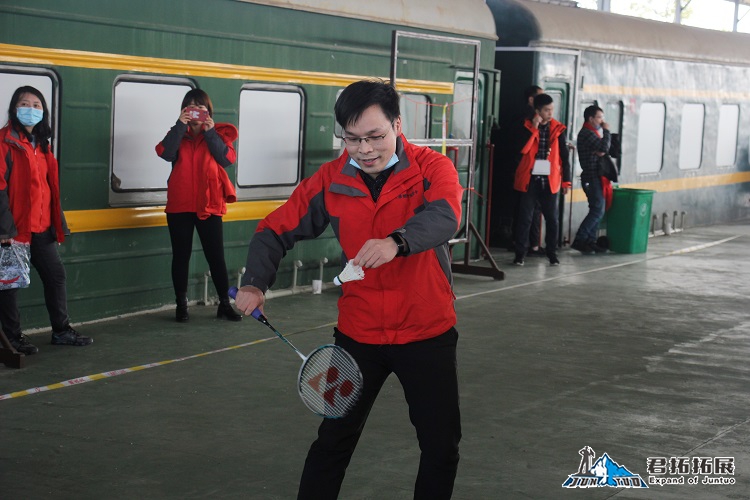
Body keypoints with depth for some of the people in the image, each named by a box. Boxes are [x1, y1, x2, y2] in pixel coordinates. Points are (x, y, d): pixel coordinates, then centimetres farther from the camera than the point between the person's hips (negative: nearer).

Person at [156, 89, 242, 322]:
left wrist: (210, 132, -15)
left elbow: (227, 159, -13)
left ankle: (225, 304, 10)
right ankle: (181, 305, 15)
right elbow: (166, 153, -14)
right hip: (180, 205, 1)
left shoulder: (218, 134, 5)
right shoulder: (177, 134, 7)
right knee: (181, 256, 7)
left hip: (209, 205, -1)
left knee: (216, 256, 2)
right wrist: (180, 125, -16)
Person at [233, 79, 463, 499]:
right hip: (358, 334, 2)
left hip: (428, 334, -1)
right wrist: (256, 283, -21)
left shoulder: (433, 169, -13)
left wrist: (397, 241, -54)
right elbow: (277, 230, -2)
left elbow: (443, 217, -33)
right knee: (333, 442, 8)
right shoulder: (330, 180, -5)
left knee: (442, 448, 8)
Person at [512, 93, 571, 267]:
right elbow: (522, 150, -15)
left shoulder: (557, 129, 4)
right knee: (525, 218, 1)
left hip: (549, 180, 2)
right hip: (530, 179, -2)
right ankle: (520, 254, 7)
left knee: (552, 219, 4)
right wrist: (533, 128, -17)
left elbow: (564, 157, 6)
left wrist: (566, 180, 4)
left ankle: (552, 253, 14)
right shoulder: (526, 126, -1)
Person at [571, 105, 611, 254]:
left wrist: (600, 151, 1)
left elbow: (601, 151, 21)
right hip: (591, 177, -10)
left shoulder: (592, 133, 19)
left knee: (597, 210, 10)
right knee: (598, 210, -13)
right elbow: (604, 148, -22)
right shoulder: (587, 133, -13)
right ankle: (579, 240, -12)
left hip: (595, 177, 10)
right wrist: (606, 131, -10)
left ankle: (590, 241, 14)